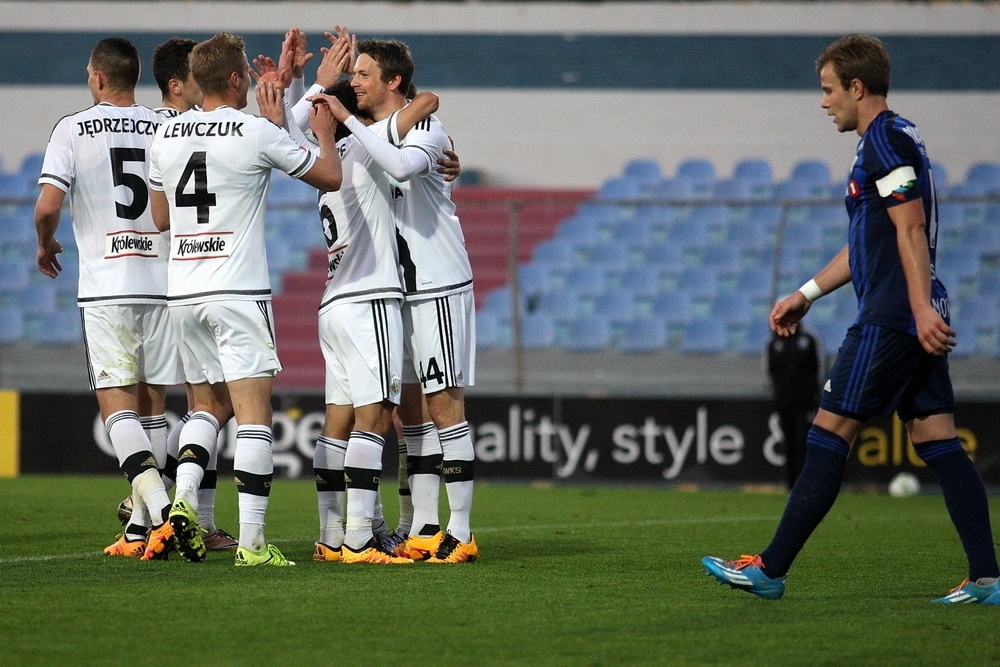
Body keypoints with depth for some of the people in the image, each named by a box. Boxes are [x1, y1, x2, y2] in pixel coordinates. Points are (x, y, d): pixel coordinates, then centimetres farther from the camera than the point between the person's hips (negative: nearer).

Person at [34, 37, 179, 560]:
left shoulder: (72, 129, -1)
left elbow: (47, 206, -9)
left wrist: (46, 244, 12)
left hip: (105, 287, -3)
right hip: (164, 282, 3)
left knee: (118, 406, -7)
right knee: (152, 407, 10)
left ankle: (162, 510, -27)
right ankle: (140, 527, 10)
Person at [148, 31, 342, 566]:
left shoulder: (166, 135, 7)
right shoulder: (256, 133, -8)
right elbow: (330, 178, 0)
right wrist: (324, 134, 19)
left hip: (182, 291, 6)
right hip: (238, 294, -6)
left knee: (209, 404, 20)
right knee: (253, 412, -4)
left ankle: (184, 497, -1)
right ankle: (251, 541, -9)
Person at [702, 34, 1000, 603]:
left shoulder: (886, 140, -10)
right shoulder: (893, 139, 22)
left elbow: (910, 226, -20)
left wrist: (920, 307, -27)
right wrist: (807, 294, 32)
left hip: (891, 319, -10)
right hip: (918, 320, 10)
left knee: (830, 434, -5)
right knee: (938, 442, 4)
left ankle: (770, 571, -1)